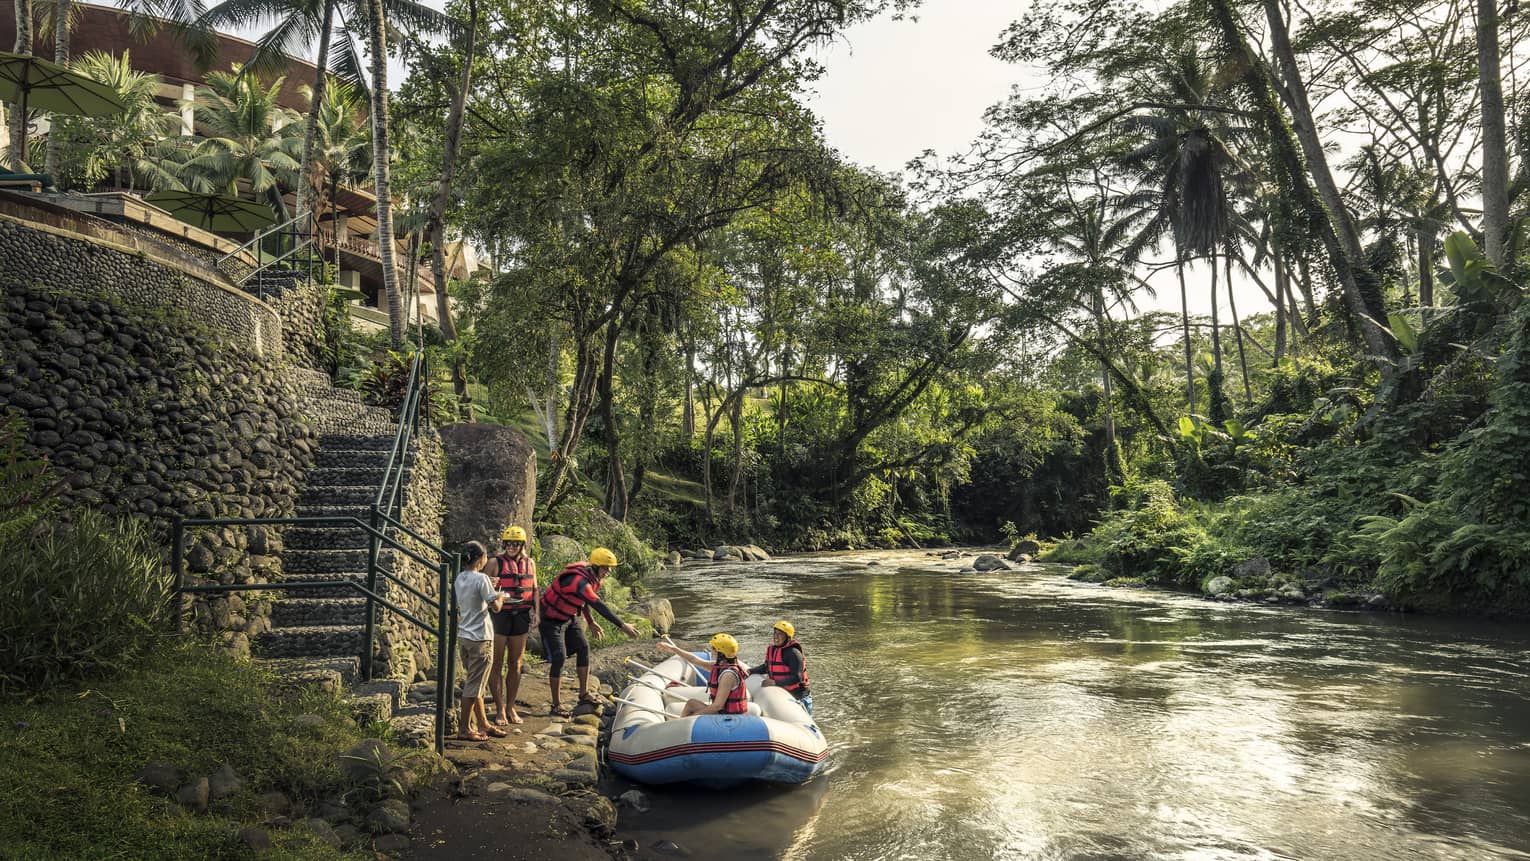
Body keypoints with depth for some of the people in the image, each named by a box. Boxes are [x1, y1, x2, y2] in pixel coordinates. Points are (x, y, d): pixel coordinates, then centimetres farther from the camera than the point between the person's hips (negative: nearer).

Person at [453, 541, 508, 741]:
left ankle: (484, 724, 26)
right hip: (479, 639, -8)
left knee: (473, 683, 16)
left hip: (463, 636, 8)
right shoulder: (481, 578, -17)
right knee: (474, 685, 1)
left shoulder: (459, 578, 7)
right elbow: (495, 607, -17)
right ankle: (464, 729, 8)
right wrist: (501, 597, 5)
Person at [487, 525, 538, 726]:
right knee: (497, 664, 1)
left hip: (521, 617, 4)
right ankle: (499, 710, 9)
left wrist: (536, 612, 7)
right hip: (500, 615, -4)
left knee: (515, 664, 10)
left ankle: (511, 708, 20)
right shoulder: (497, 563, -4)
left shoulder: (530, 563, 10)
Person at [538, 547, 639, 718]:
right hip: (551, 619, -9)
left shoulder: (592, 577, -5)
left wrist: (590, 622, 10)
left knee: (583, 648, 5)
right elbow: (599, 606, -39)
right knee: (558, 657, -10)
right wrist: (622, 625, -38)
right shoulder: (579, 581, -35)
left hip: (569, 617, 9)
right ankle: (556, 705, -1)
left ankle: (584, 694, 14)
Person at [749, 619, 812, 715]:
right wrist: (750, 671, 3)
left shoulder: (793, 653, -21)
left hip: (799, 698, -8)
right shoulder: (771, 649, 4)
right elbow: (766, 667, 20)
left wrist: (775, 682, -32)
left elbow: (797, 678, -26)